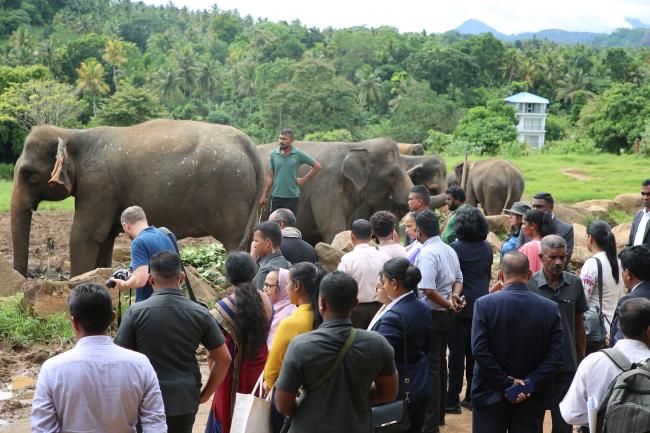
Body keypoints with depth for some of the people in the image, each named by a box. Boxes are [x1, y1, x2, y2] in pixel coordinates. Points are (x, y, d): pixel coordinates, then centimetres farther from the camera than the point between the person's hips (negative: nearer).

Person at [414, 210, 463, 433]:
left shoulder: (427, 253, -20)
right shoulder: (450, 250, 8)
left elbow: (428, 289, -28)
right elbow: (458, 279, 18)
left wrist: (448, 304, -15)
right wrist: (454, 297, 1)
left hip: (431, 314, -9)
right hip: (446, 315, 9)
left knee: (429, 367, -3)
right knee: (440, 363, 19)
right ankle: (439, 414, 32)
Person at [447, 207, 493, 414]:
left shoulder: (456, 247, -15)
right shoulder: (487, 247, 3)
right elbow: (488, 274, 12)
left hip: (460, 307, -5)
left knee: (457, 353, 0)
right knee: (475, 352, 13)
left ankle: (453, 400, 4)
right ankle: (472, 397, 20)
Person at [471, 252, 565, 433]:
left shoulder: (484, 304, -10)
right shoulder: (550, 308, -4)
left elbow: (479, 350, -16)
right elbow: (556, 355, -8)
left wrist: (506, 383, -11)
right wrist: (530, 385, -11)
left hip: (491, 395, -1)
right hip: (531, 399, 2)